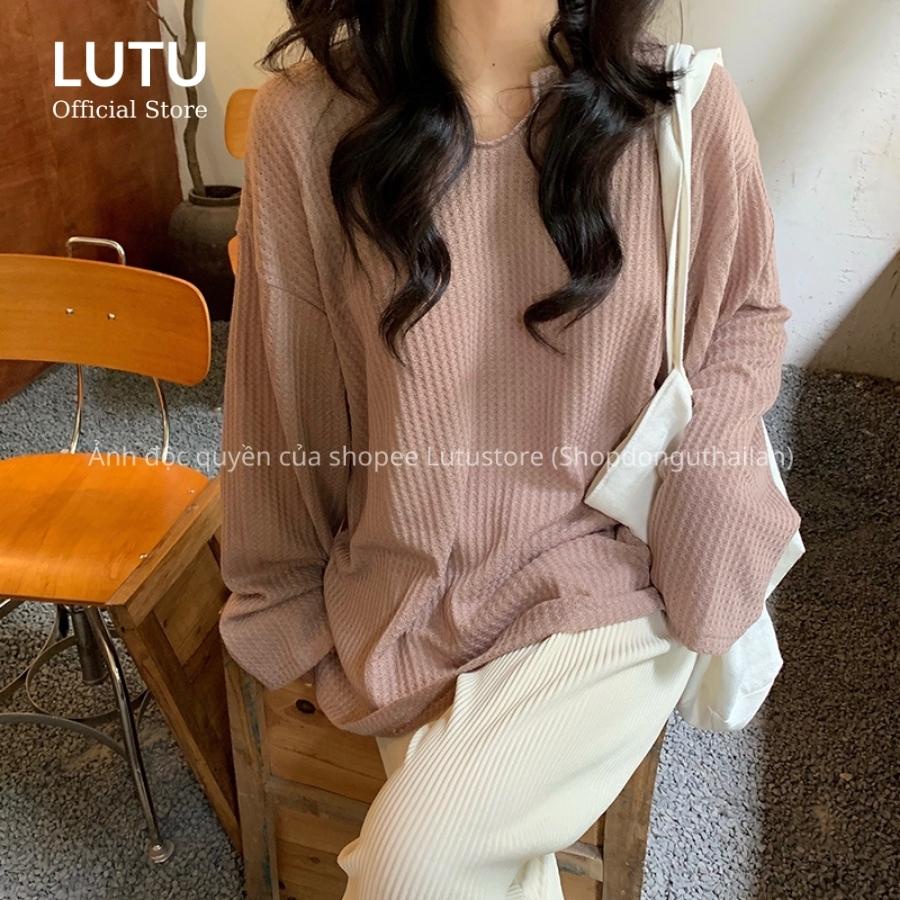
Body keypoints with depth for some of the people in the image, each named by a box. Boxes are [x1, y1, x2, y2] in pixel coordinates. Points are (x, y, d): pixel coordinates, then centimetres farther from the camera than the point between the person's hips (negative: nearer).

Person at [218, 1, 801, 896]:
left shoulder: (688, 109, -9)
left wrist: (696, 500, -7)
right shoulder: (309, 119, -10)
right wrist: (291, 603, 11)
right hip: (408, 601, 2)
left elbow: (747, 313, 9)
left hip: (607, 585, -1)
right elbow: (280, 387, 0)